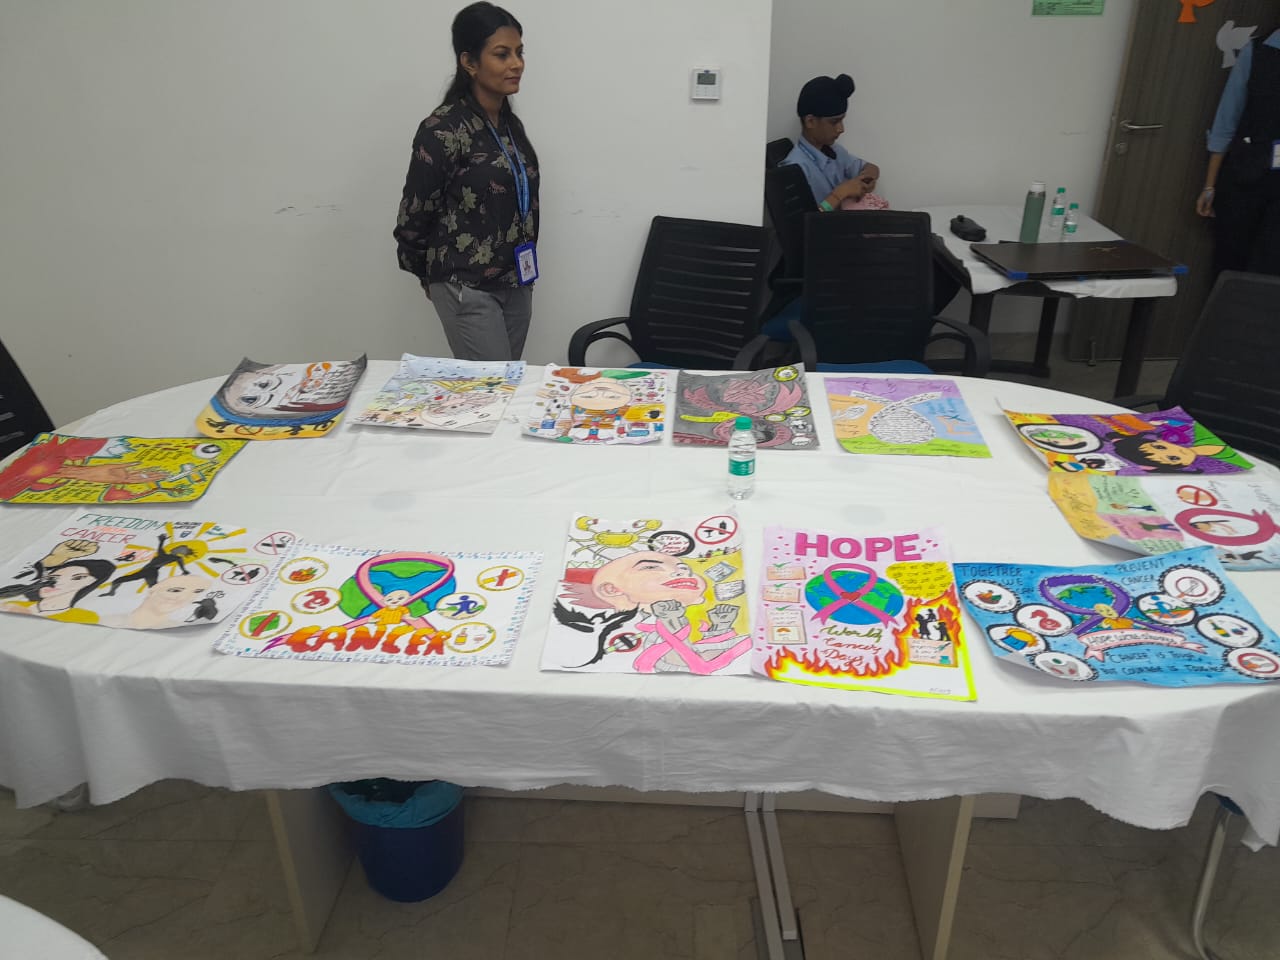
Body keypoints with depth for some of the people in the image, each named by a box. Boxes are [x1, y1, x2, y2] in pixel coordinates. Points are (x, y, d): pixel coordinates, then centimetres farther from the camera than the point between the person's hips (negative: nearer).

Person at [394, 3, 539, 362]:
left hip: (516, 281, 7)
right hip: (467, 287, -7)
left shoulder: (511, 124, 8)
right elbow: (415, 214, -8)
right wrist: (429, 273, 6)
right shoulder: (444, 129, -14)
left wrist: (524, 267, 17)